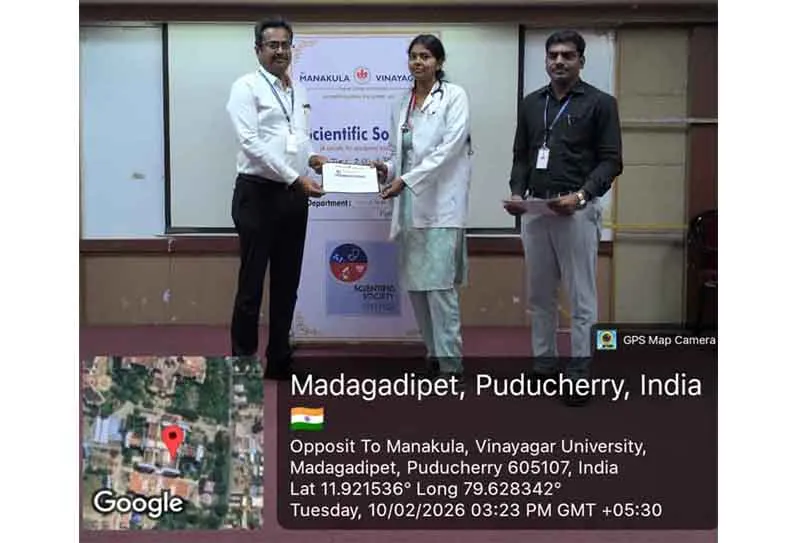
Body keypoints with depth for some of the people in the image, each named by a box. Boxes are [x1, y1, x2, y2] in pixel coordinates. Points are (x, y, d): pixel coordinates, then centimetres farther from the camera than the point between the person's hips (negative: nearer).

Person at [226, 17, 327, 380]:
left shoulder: (299, 91, 15)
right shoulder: (246, 87, -6)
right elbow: (252, 143, -17)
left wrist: (311, 158, -1)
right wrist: (297, 178, -22)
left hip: (293, 196, 7)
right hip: (258, 194, -7)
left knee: (286, 282, 11)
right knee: (252, 283, -2)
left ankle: (279, 361, 21)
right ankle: (242, 363, 9)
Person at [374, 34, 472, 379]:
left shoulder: (454, 97, -2)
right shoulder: (401, 105, 16)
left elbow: (449, 149, -12)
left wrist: (406, 179, -18)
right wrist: (387, 169, -2)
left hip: (441, 203, -6)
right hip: (410, 204, 6)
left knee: (439, 284, -11)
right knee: (414, 285, 8)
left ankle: (450, 363, -4)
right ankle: (434, 353, 21)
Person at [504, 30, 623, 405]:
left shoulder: (600, 103, -2)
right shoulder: (531, 103, 12)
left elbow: (611, 161, -6)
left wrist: (581, 195, -21)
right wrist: (517, 192, -3)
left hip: (577, 212, -5)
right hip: (535, 211, 5)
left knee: (580, 297, 0)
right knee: (539, 295, 12)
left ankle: (579, 374, 8)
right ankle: (543, 364, 24)